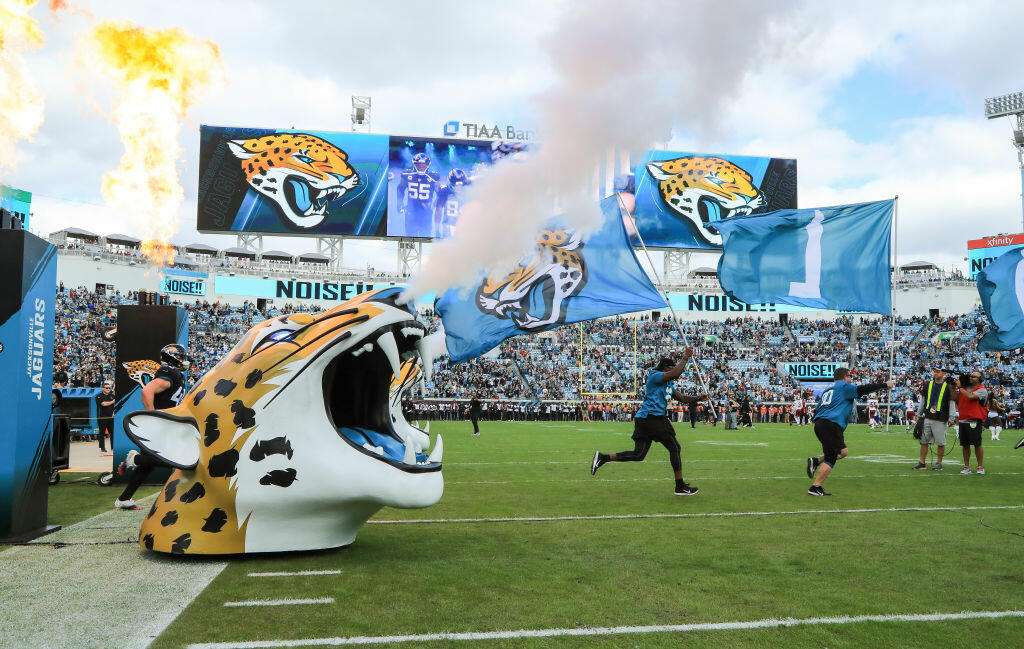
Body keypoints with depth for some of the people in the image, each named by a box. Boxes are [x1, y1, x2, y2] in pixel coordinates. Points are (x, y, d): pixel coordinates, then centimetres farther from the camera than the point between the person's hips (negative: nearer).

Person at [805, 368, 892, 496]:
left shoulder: (828, 389, 26)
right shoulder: (844, 385, 4)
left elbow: (816, 410, 25)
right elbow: (862, 389, -4)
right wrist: (885, 385, 5)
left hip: (819, 423, 9)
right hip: (831, 424, -9)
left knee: (842, 452, 17)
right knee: (830, 459, -7)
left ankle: (816, 461, 3)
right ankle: (815, 488, -10)